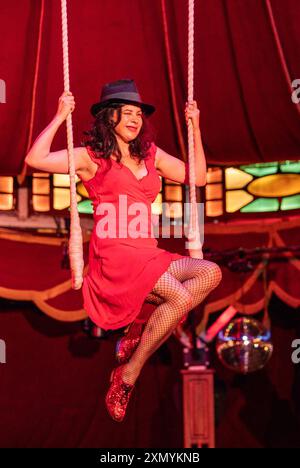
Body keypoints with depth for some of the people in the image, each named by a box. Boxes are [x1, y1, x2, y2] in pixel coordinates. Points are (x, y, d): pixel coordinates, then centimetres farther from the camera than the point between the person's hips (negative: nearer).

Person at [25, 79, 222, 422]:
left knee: (210, 274, -18)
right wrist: (60, 117, -7)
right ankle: (127, 376, -12)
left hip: (149, 255, 6)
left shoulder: (151, 155, 20)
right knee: (182, 297, -25)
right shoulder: (91, 157, 5)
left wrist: (194, 127, 18)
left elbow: (198, 177, 21)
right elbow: (35, 160, -8)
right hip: (113, 255, -6)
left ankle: (141, 332, -12)